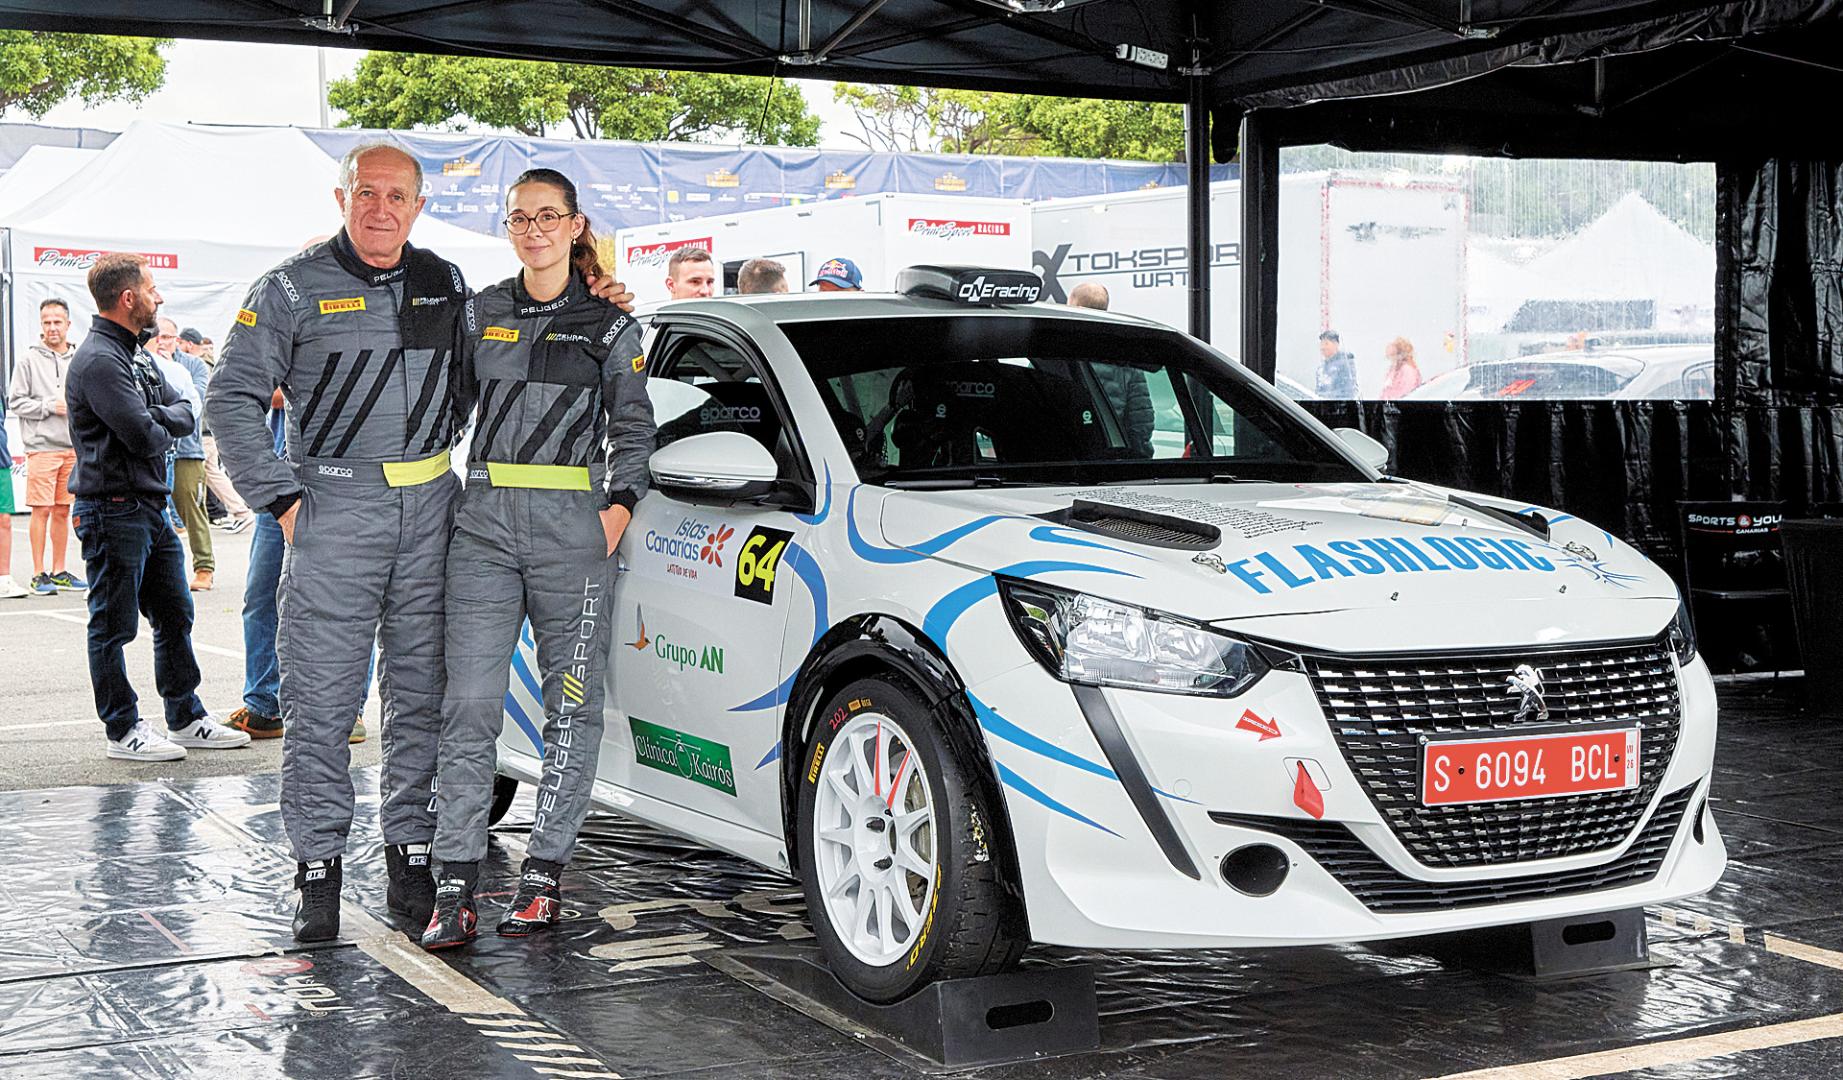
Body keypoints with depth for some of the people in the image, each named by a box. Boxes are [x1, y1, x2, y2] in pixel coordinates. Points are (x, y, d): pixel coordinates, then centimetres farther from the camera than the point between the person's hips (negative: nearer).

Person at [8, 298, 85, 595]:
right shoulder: (30, 358, -1)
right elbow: (15, 401, -2)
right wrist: (49, 406, -12)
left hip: (74, 446, 4)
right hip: (42, 446, -4)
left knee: (63, 511, 10)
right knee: (42, 510, -4)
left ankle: (58, 571, 17)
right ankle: (39, 574, 2)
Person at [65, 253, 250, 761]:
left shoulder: (133, 356, 15)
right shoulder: (98, 361, -17)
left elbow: (186, 414, 9)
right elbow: (145, 437, -23)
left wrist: (155, 419, -11)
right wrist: (161, 426, 0)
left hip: (150, 507, 10)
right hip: (112, 510, -10)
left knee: (175, 615, 14)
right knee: (113, 625, 1)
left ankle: (186, 719, 23)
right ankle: (122, 731, 10)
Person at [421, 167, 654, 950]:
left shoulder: (609, 325, 6)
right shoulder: (481, 312, 14)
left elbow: (634, 428, 7)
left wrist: (619, 506, -5)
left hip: (571, 526, -2)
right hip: (484, 523, 2)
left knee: (572, 706, 1)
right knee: (469, 705, -4)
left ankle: (542, 878, 10)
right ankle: (454, 891, -3)